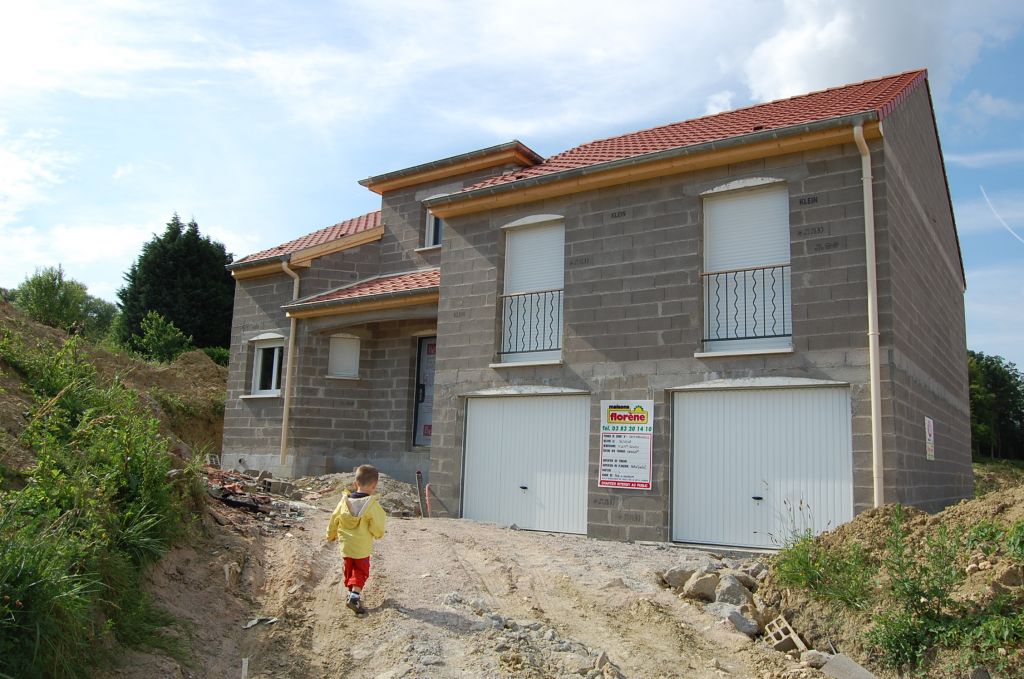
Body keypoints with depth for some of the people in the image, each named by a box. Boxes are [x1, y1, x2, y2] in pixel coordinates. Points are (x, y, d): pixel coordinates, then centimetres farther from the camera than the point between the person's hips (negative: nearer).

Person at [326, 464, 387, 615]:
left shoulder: (345, 500, -3)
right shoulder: (372, 505, -19)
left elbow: (334, 519, 8)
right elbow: (377, 528, -17)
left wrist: (331, 535, 26)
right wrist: (379, 534, 7)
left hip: (346, 546, 5)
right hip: (362, 548, -5)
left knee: (349, 571, 21)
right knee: (360, 572, 5)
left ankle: (352, 594, 28)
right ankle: (355, 597, -11)